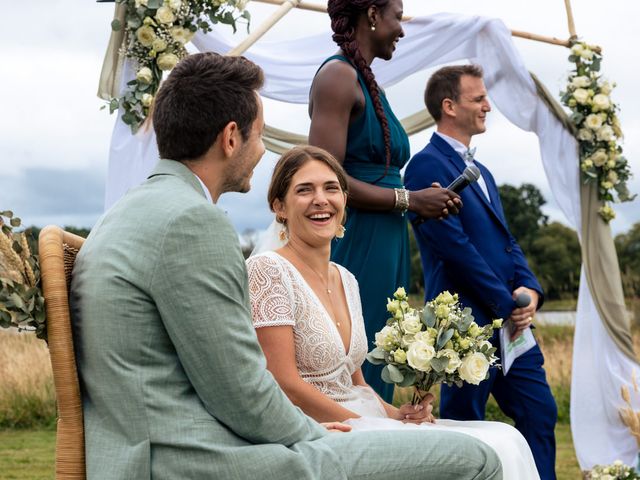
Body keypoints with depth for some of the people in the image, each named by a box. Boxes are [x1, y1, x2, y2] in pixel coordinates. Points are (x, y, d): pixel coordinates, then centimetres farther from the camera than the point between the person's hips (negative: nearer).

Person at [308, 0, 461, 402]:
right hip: (355, 246, -9)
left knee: (376, 377, 10)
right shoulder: (339, 74, -9)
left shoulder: (368, 82, 18)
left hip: (384, 249, 9)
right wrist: (408, 199, -11)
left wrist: (424, 200, 5)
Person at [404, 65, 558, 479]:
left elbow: (507, 241, 18)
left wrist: (529, 290, -1)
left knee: (541, 414, 7)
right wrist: (506, 304, -13)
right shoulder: (428, 165, -9)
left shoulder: (481, 173, 20)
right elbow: (455, 246, -17)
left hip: (510, 321, 9)